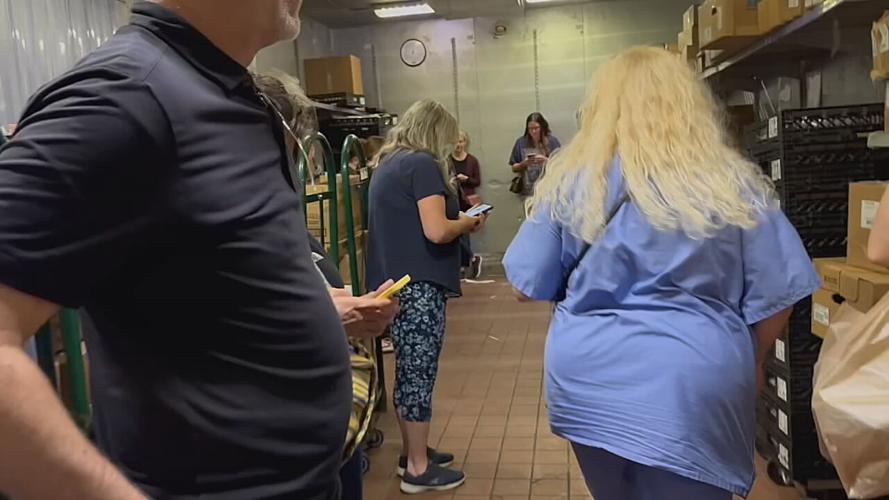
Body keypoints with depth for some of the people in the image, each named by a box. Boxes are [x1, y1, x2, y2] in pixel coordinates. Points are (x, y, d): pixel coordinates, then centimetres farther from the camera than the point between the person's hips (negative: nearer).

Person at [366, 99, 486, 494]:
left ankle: (412, 452, 30)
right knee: (418, 375, 0)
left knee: (408, 372, 17)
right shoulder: (422, 164, -12)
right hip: (418, 285, -9)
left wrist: (456, 218, 15)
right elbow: (437, 231, -20)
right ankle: (418, 469, 11)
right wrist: (468, 222, -1)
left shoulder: (387, 163, 16)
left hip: (393, 282, 9)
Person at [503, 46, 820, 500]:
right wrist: (749, 360, 18)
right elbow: (774, 297, -1)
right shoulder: (734, 182, -6)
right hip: (692, 386, -2)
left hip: (589, 380, 2)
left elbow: (530, 286, 2)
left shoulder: (571, 179, -4)